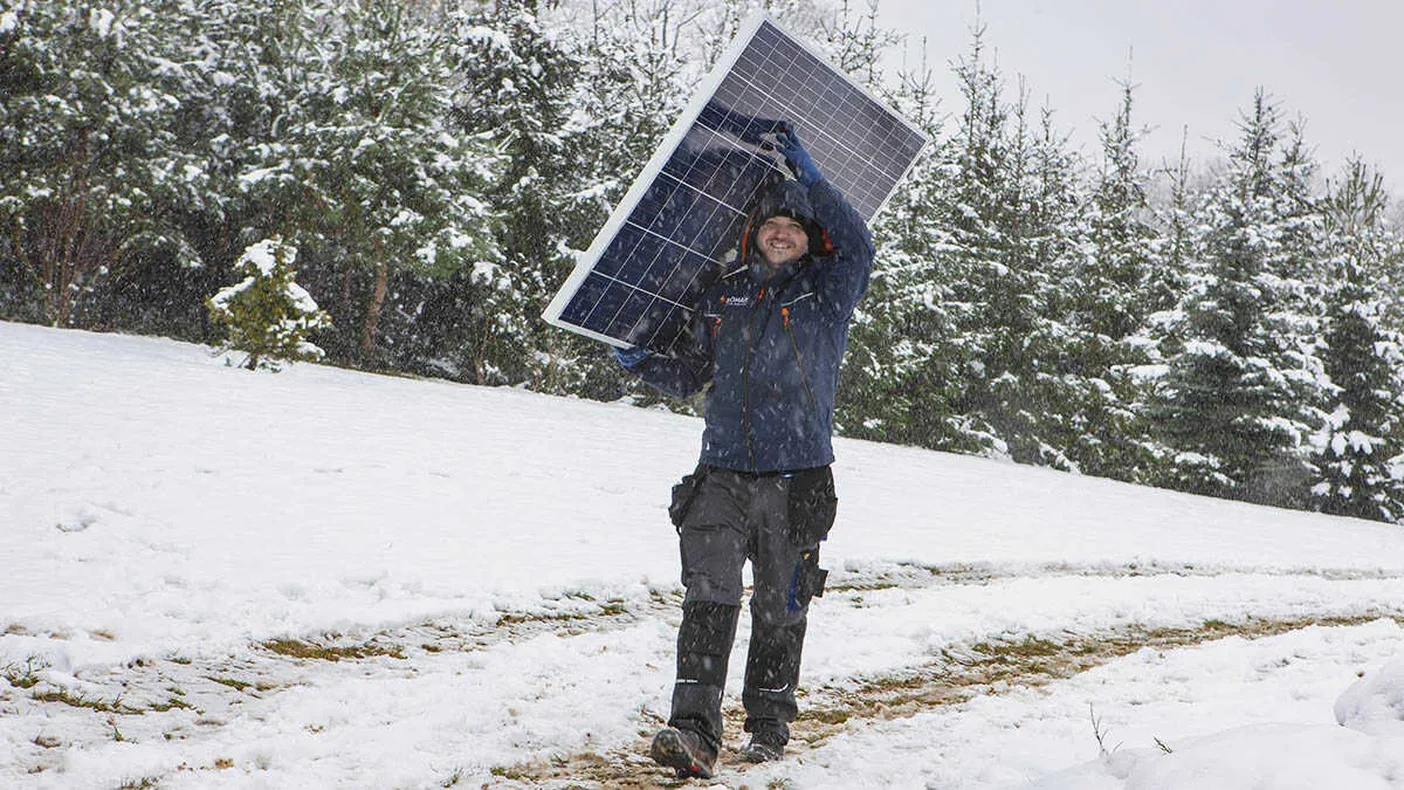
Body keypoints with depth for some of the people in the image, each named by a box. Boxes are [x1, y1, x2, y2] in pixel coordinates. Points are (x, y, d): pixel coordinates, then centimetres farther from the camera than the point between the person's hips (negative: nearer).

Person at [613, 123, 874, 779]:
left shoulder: (827, 292, 7)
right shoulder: (723, 296, 16)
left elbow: (858, 246, -14)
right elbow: (689, 373, 23)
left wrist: (809, 178, -15)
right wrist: (642, 364, 5)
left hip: (796, 481, -2)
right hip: (721, 473, 2)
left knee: (780, 607, 7)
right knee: (709, 593, -12)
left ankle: (769, 725, 23)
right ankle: (694, 729, -15)